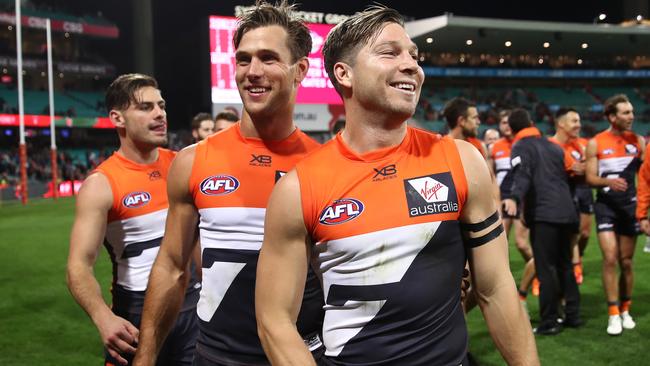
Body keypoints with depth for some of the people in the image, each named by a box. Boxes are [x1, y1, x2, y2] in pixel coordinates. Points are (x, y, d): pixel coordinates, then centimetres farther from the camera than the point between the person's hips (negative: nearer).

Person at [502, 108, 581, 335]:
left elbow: (522, 174, -20)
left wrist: (514, 198, -34)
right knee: (565, 266, 17)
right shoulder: (553, 146, 21)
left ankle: (549, 323, 0)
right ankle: (573, 315, 23)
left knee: (546, 270, -3)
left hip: (543, 215, -7)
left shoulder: (521, 147, -1)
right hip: (566, 212, 7)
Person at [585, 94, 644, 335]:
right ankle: (613, 314, -3)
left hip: (630, 205, 2)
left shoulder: (638, 141, 4)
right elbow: (590, 178, -7)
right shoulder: (595, 143, -3)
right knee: (610, 259, -11)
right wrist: (608, 181, -26)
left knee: (626, 262, 9)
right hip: (606, 206, -2)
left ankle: (625, 311, 23)